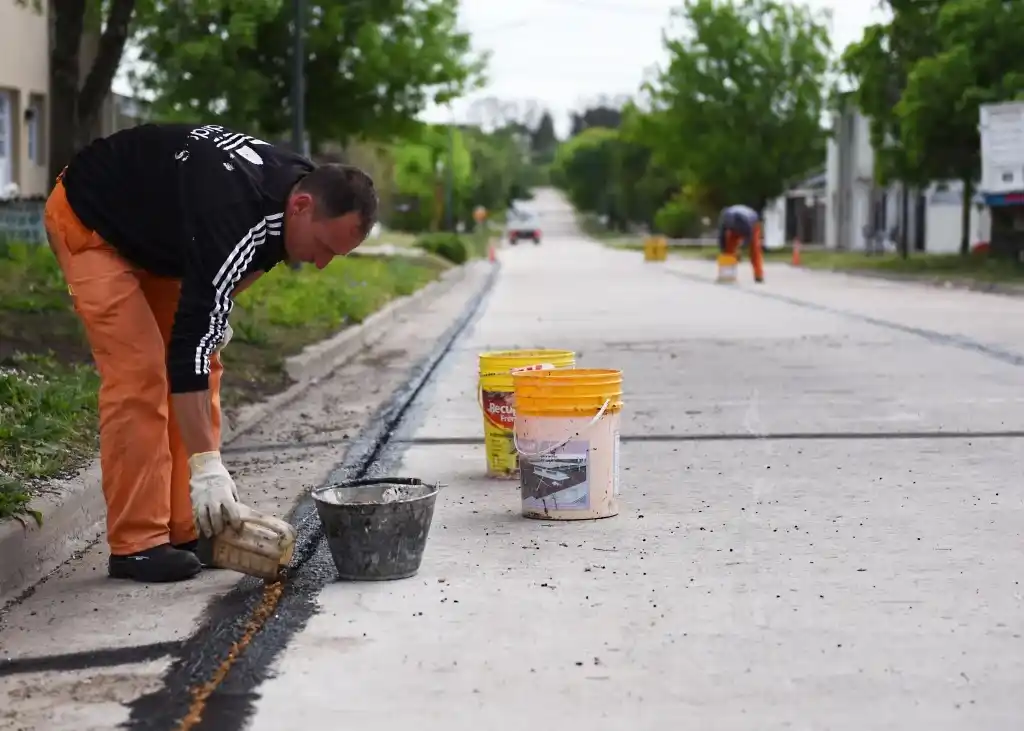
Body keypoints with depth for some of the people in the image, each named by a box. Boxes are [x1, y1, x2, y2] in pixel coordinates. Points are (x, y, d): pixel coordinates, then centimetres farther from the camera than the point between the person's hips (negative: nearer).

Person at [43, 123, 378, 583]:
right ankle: (137, 544, -11)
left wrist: (215, 312, -3)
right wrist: (205, 465, -39)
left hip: (156, 229, 9)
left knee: (205, 368, 1)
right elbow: (189, 344, -40)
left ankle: (188, 530, 6)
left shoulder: (300, 183, -14)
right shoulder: (233, 216, -39)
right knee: (138, 374, -18)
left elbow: (251, 258, 11)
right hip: (89, 219, -9)